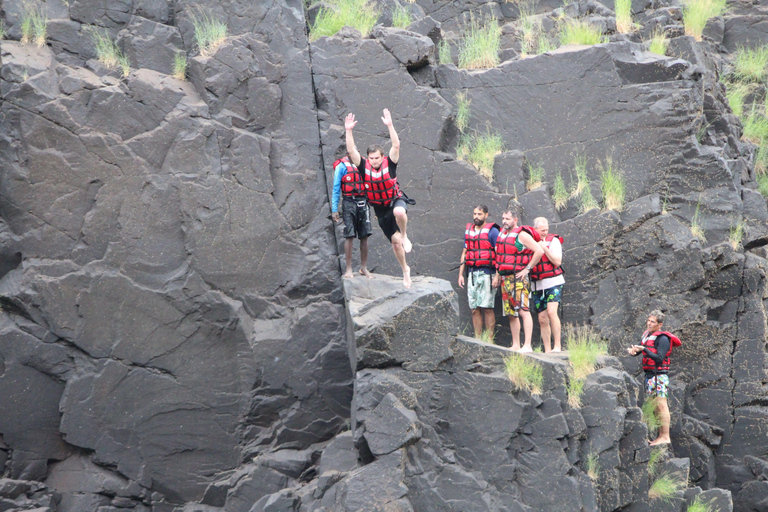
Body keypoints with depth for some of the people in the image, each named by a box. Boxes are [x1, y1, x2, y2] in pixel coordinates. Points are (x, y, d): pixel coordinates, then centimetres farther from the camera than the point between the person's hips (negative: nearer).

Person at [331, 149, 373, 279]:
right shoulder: (341, 166, 0)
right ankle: (349, 269, 1)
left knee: (365, 236, 3)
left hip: (363, 203, 4)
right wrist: (334, 209, -4)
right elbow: (336, 189, 0)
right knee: (349, 236, -4)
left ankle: (364, 268, 12)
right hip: (349, 203, -4)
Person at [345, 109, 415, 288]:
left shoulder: (389, 164, -14)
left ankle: (405, 236, -12)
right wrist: (349, 131, -30)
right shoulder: (364, 166, -10)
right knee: (395, 241, 5)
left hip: (396, 200, -3)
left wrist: (390, 126, -37)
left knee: (399, 212, -42)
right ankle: (405, 270, 25)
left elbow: (396, 145, -27)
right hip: (380, 208, 3)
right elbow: (351, 151, -19)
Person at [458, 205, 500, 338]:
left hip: (487, 272, -6)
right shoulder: (468, 230, 17)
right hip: (472, 272, 6)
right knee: (474, 308, 4)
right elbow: (465, 253, 21)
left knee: (487, 307, -7)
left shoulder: (492, 231, -3)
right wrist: (460, 274, 15)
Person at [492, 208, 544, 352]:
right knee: (511, 314, 9)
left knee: (523, 311, -15)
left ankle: (527, 346, -20)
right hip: (504, 278, 9)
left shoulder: (521, 235, -9)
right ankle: (515, 345, 13)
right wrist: (497, 274, 21)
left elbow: (539, 251, -15)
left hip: (518, 277, -9)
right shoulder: (503, 233, 15)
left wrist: (527, 269, -13)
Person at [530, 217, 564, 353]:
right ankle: (547, 350, 8)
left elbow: (557, 261, -10)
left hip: (553, 282, -4)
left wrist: (544, 247, -13)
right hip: (537, 285, 4)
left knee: (551, 312, -21)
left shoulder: (553, 240, 0)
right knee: (542, 319, 3)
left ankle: (557, 346, -18)